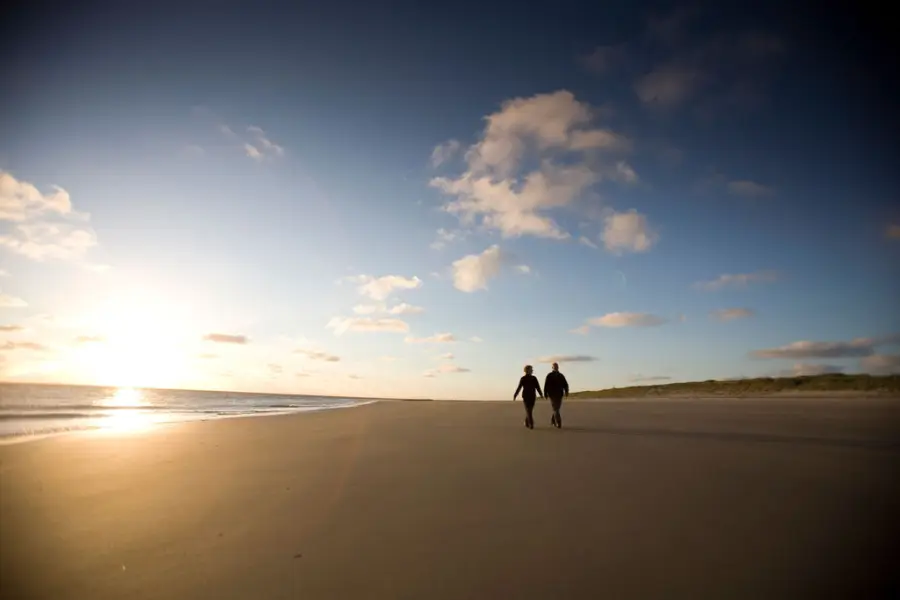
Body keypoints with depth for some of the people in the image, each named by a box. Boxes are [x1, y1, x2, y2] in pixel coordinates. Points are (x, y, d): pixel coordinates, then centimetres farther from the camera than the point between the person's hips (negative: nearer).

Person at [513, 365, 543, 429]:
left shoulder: (523, 378, -7)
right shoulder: (534, 378, -2)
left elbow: (519, 388, -10)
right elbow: (538, 387, -4)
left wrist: (515, 395, -2)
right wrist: (541, 394, 9)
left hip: (525, 396, -2)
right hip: (532, 396, 2)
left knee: (528, 411, -2)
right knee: (529, 410, 17)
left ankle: (531, 424, -15)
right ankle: (527, 423, 25)